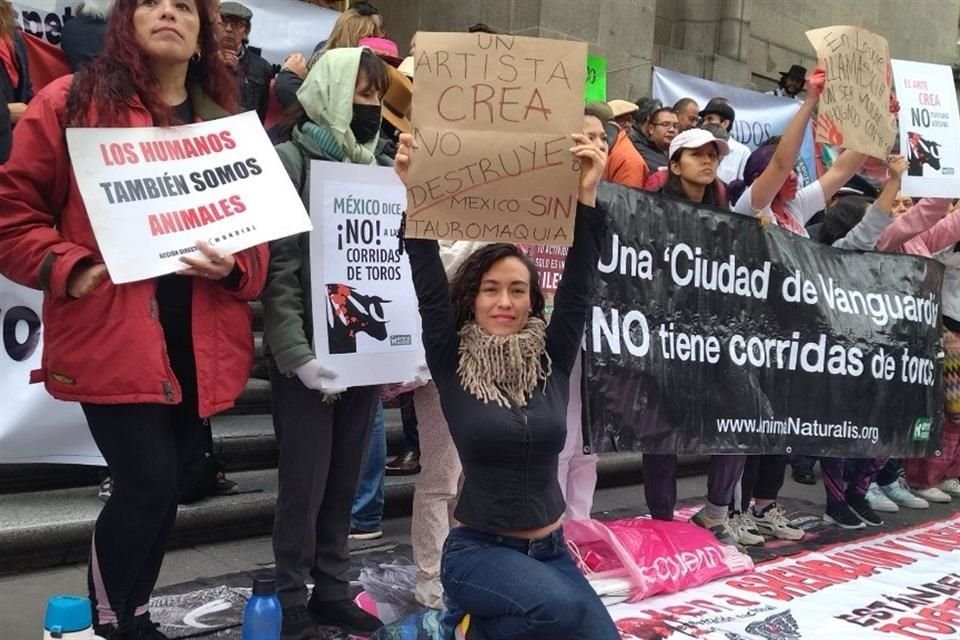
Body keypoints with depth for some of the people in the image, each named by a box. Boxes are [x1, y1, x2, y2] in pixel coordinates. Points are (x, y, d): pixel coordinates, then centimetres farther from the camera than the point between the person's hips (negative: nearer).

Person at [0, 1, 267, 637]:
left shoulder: (226, 121, 11)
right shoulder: (68, 103, -1)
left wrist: (233, 266, -10)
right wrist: (71, 269, -15)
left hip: (197, 340, 5)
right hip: (112, 338, -4)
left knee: (155, 486, 14)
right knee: (151, 483, -8)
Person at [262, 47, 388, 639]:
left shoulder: (378, 168, 12)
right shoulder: (291, 159, -5)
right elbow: (278, 267, -12)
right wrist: (296, 355, -20)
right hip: (310, 354, -5)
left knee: (345, 479, 12)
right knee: (305, 483, 1)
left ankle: (333, 590, 26)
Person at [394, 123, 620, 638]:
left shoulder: (552, 360, 0)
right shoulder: (451, 364, -5)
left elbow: (578, 284, -8)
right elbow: (429, 285, -15)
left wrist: (586, 197, -18)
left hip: (548, 549, 5)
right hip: (478, 550, -4)